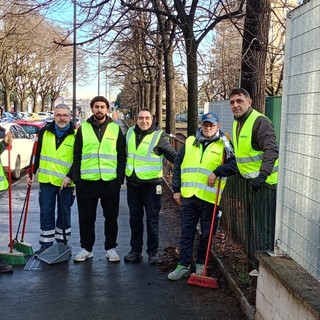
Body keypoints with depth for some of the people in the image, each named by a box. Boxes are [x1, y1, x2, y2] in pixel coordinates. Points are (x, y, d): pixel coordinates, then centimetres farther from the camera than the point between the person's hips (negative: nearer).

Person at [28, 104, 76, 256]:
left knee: (64, 214, 9)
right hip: (46, 180, 2)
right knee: (46, 213, 4)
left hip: (66, 182, -2)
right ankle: (46, 244, 14)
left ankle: (62, 244, 21)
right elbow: (37, 154, 12)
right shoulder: (44, 132, 4)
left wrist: (70, 176, -14)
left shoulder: (75, 135, -5)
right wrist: (32, 172, 10)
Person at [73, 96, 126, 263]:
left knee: (111, 217, 9)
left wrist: (120, 178, -3)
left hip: (110, 181, 0)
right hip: (86, 181, 1)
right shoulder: (83, 128, 6)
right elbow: (77, 155, 7)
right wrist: (76, 178, -1)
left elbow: (121, 156, 6)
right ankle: (86, 248, 22)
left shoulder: (116, 129, 6)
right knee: (86, 217, 8)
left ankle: (111, 248, 22)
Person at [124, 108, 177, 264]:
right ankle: (136, 249, 24)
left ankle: (153, 251, 16)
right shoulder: (130, 133, 6)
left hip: (151, 183, -4)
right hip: (132, 182, 5)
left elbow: (173, 155, -8)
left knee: (152, 218, 4)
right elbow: (122, 150, 21)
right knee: (135, 218, 12)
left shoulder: (159, 136, -9)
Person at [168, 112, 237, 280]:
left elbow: (234, 164, -9)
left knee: (207, 234, 9)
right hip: (188, 196, 3)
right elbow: (177, 166, 13)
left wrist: (217, 172, -18)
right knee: (186, 233, 8)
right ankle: (184, 265, 17)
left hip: (210, 197, -2)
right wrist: (176, 189, 9)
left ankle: (201, 265, 26)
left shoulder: (223, 145, 1)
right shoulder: (189, 142, 11)